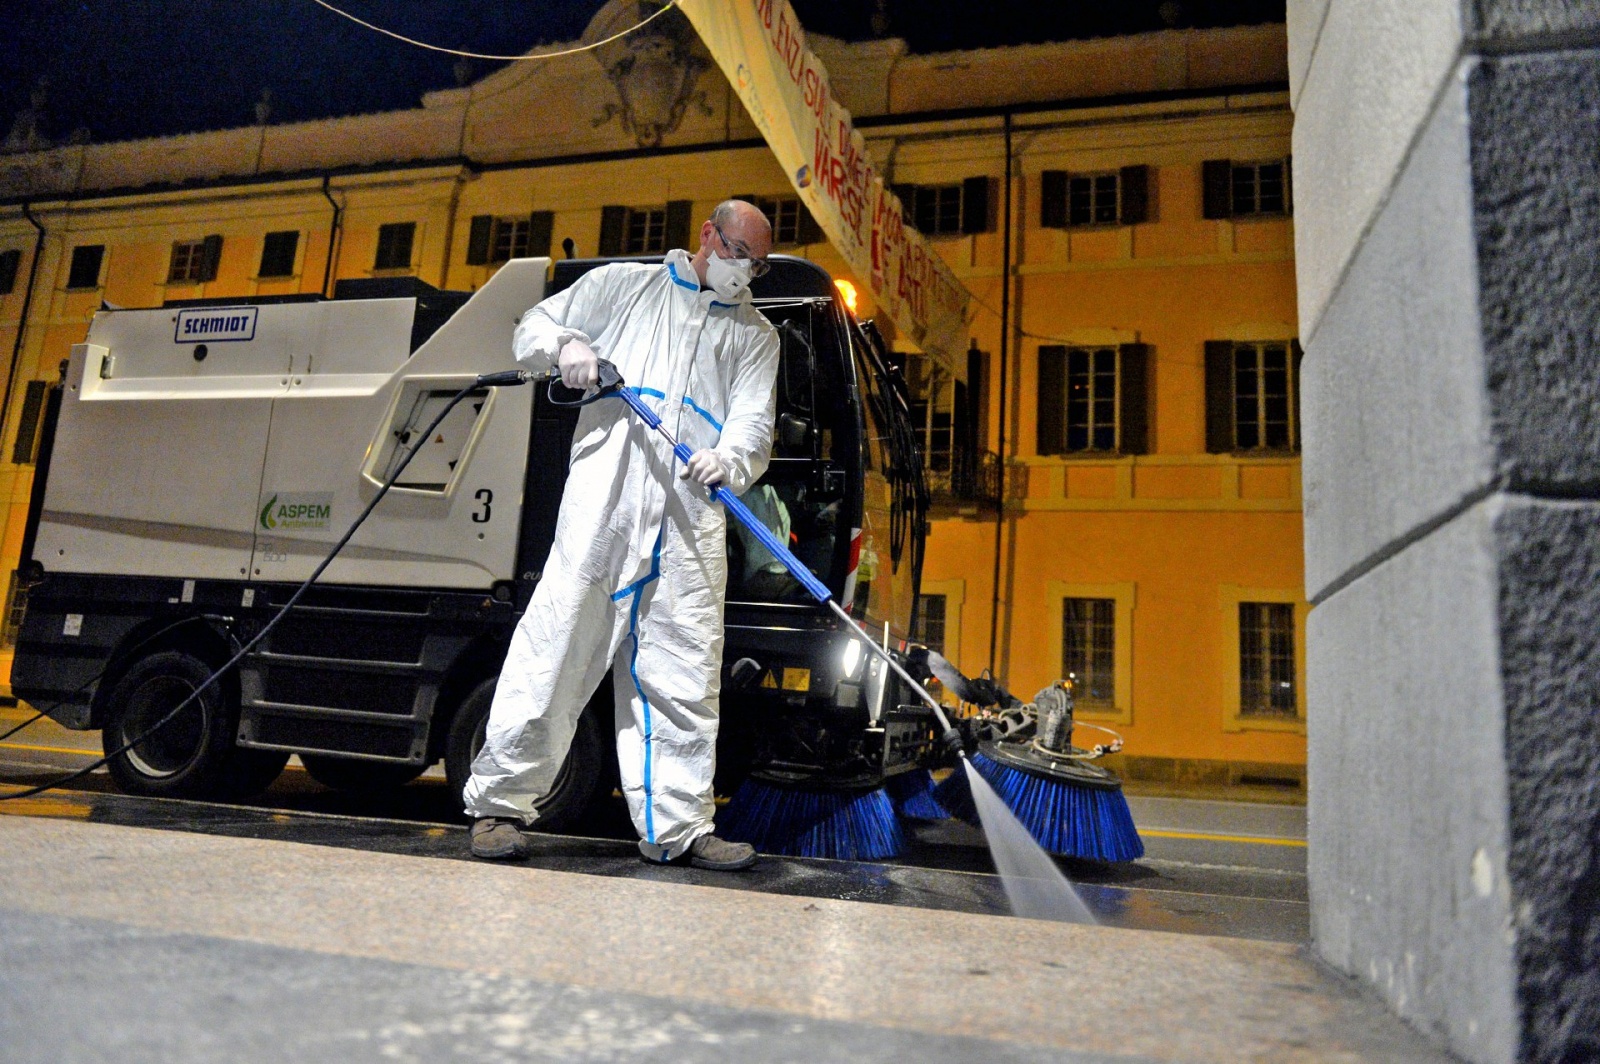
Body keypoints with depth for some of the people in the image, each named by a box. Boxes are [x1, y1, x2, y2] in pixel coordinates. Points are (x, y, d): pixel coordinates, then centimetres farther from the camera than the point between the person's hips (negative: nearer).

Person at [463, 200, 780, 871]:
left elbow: (754, 421, 7)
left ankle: (678, 828, 9)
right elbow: (532, 330, 22)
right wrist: (566, 345, -2)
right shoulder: (624, 285, 20)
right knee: (559, 641, -5)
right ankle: (500, 802, 7)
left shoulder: (756, 335, 23)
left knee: (685, 670, 1)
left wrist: (728, 460, -16)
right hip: (604, 494, -2)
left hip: (693, 518, 2)